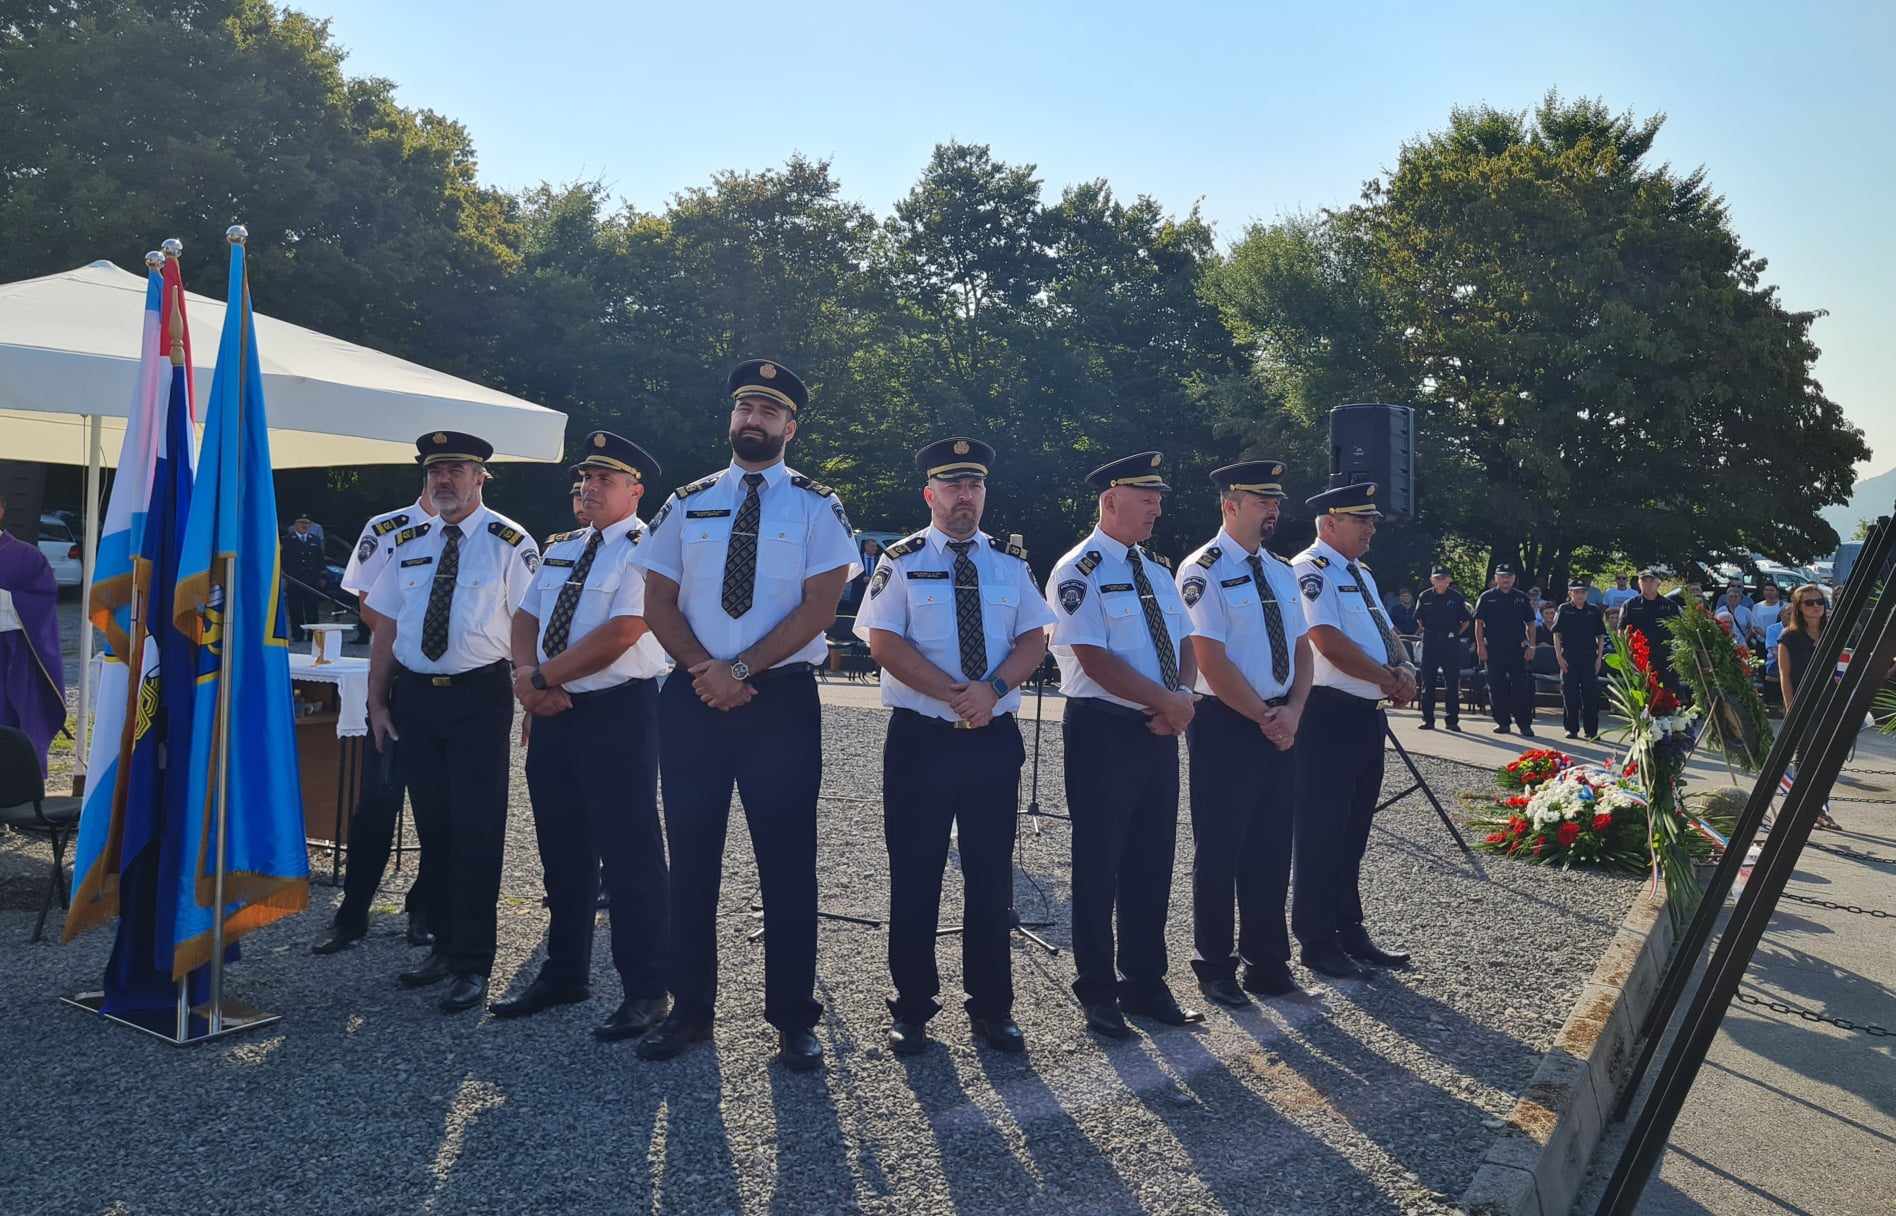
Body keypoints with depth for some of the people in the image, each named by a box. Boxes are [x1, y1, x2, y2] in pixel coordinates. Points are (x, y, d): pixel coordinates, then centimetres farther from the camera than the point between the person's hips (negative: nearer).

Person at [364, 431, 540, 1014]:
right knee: (433, 828, 13)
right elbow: (386, 627, 13)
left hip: (479, 697, -5)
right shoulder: (408, 543, 11)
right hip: (414, 697, 5)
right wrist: (377, 701, 8)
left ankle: (473, 964, 6)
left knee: (477, 832, -3)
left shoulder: (509, 543, -4)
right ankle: (444, 945, 27)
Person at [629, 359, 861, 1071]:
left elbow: (819, 607, -8)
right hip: (693, 699, 3)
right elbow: (658, 603, 6)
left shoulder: (816, 506, 1)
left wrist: (742, 670, -15)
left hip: (783, 699, -2)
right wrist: (706, 670, -10)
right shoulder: (687, 504, 10)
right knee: (691, 859, 9)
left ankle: (793, 1018, 15)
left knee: (788, 864, 3)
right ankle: (690, 1009, 22)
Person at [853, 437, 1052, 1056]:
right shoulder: (902, 561, 0)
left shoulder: (1010, 562, 10)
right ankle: (912, 1008, 17)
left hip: (995, 738, 3)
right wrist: (955, 694, -18)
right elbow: (884, 641, -10)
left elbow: (1033, 639, 3)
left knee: (992, 876, 9)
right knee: (914, 877, 4)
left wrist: (992, 689, -15)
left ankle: (991, 1009, 21)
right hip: (920, 737, -2)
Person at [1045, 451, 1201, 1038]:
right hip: (1104, 732, -7)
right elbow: (1095, 661, -18)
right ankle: (1097, 992, 16)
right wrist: (1167, 701, -15)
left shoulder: (1157, 568, 15)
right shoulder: (1079, 571, -10)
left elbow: (1185, 644, 13)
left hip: (1159, 732, 7)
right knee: (1099, 865, 3)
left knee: (1153, 862, 12)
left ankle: (1145, 984, 25)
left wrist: (1181, 696, -7)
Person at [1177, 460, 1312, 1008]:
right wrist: (1263, 717, -14)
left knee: (1272, 849, 12)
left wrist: (1292, 711, -5)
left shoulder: (1281, 571, 13)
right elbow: (1212, 661, -17)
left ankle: (1266, 962, 24)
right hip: (1226, 725, -7)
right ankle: (1215, 967, 17)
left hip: (1280, 726, 7)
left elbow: (1301, 649, 11)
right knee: (1220, 850, 3)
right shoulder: (1203, 571, -11)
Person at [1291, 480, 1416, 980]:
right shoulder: (1310, 571, -12)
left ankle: (1349, 931, 27)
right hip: (1328, 714, -9)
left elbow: (1386, 633, 18)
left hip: (1366, 714, 9)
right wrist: (1389, 679, -12)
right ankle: (1316, 939, 10)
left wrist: (1403, 669, -4)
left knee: (1353, 829, 16)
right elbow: (1329, 643, -21)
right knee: (1322, 831, -1)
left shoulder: (1361, 575, 18)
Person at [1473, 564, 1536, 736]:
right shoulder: (1487, 598, 5)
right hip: (1494, 649, 0)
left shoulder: (1521, 598, 10)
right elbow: (1479, 623, 3)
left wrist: (1531, 646, 2)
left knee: (1521, 688, -3)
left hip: (1517, 649, 0)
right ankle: (1502, 722, 13)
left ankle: (1525, 724, 2)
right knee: (1496, 688, 4)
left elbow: (1530, 624, 11)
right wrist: (1481, 646, -5)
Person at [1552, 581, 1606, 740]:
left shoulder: (1594, 611, 8)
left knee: (1591, 696, 1)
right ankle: (1571, 729, 12)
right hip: (1568, 659, -1)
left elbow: (1601, 636, 10)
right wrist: (1559, 657, -5)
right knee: (1569, 695, 2)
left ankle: (1592, 731, 7)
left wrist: (1599, 657, 2)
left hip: (1590, 658, 1)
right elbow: (1557, 635, 2)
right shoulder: (1563, 610, 3)